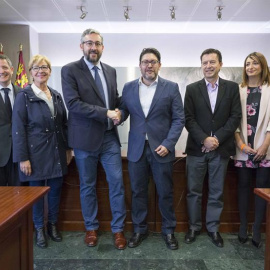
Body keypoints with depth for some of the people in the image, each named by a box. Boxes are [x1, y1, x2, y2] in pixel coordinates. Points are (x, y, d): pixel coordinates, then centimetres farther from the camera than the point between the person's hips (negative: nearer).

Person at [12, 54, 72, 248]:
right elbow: (18, 129, -10)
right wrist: (23, 158, -14)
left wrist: (68, 148, 8)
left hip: (57, 152, 4)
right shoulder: (24, 96, -7)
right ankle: (39, 229, 27)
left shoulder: (56, 96, 8)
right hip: (36, 153, -4)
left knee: (56, 189, 11)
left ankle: (53, 224, 31)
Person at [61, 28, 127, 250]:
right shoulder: (70, 70, -6)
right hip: (85, 138, -3)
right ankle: (91, 228, 29)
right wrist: (105, 113, -20)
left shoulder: (111, 71, 10)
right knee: (87, 186, 11)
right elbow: (72, 103, -17)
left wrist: (119, 111, -7)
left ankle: (118, 229, 20)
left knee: (117, 182, 4)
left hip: (110, 137, 4)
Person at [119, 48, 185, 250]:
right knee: (138, 192, 11)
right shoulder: (129, 88, 7)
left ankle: (169, 231, 28)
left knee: (166, 193, 8)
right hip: (137, 149, 2)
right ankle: (139, 230, 29)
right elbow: (124, 111, 6)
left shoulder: (171, 87, 0)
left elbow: (179, 119, -3)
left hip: (162, 149, -2)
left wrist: (168, 144, -13)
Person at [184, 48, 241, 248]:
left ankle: (213, 228, 26)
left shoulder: (232, 87, 5)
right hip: (197, 148, 0)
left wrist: (217, 138, -12)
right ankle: (194, 226, 24)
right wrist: (204, 139, -14)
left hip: (221, 148, 0)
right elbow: (189, 119, -2)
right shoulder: (192, 89, 4)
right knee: (194, 191, 7)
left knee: (217, 192, 10)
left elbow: (235, 117, -1)